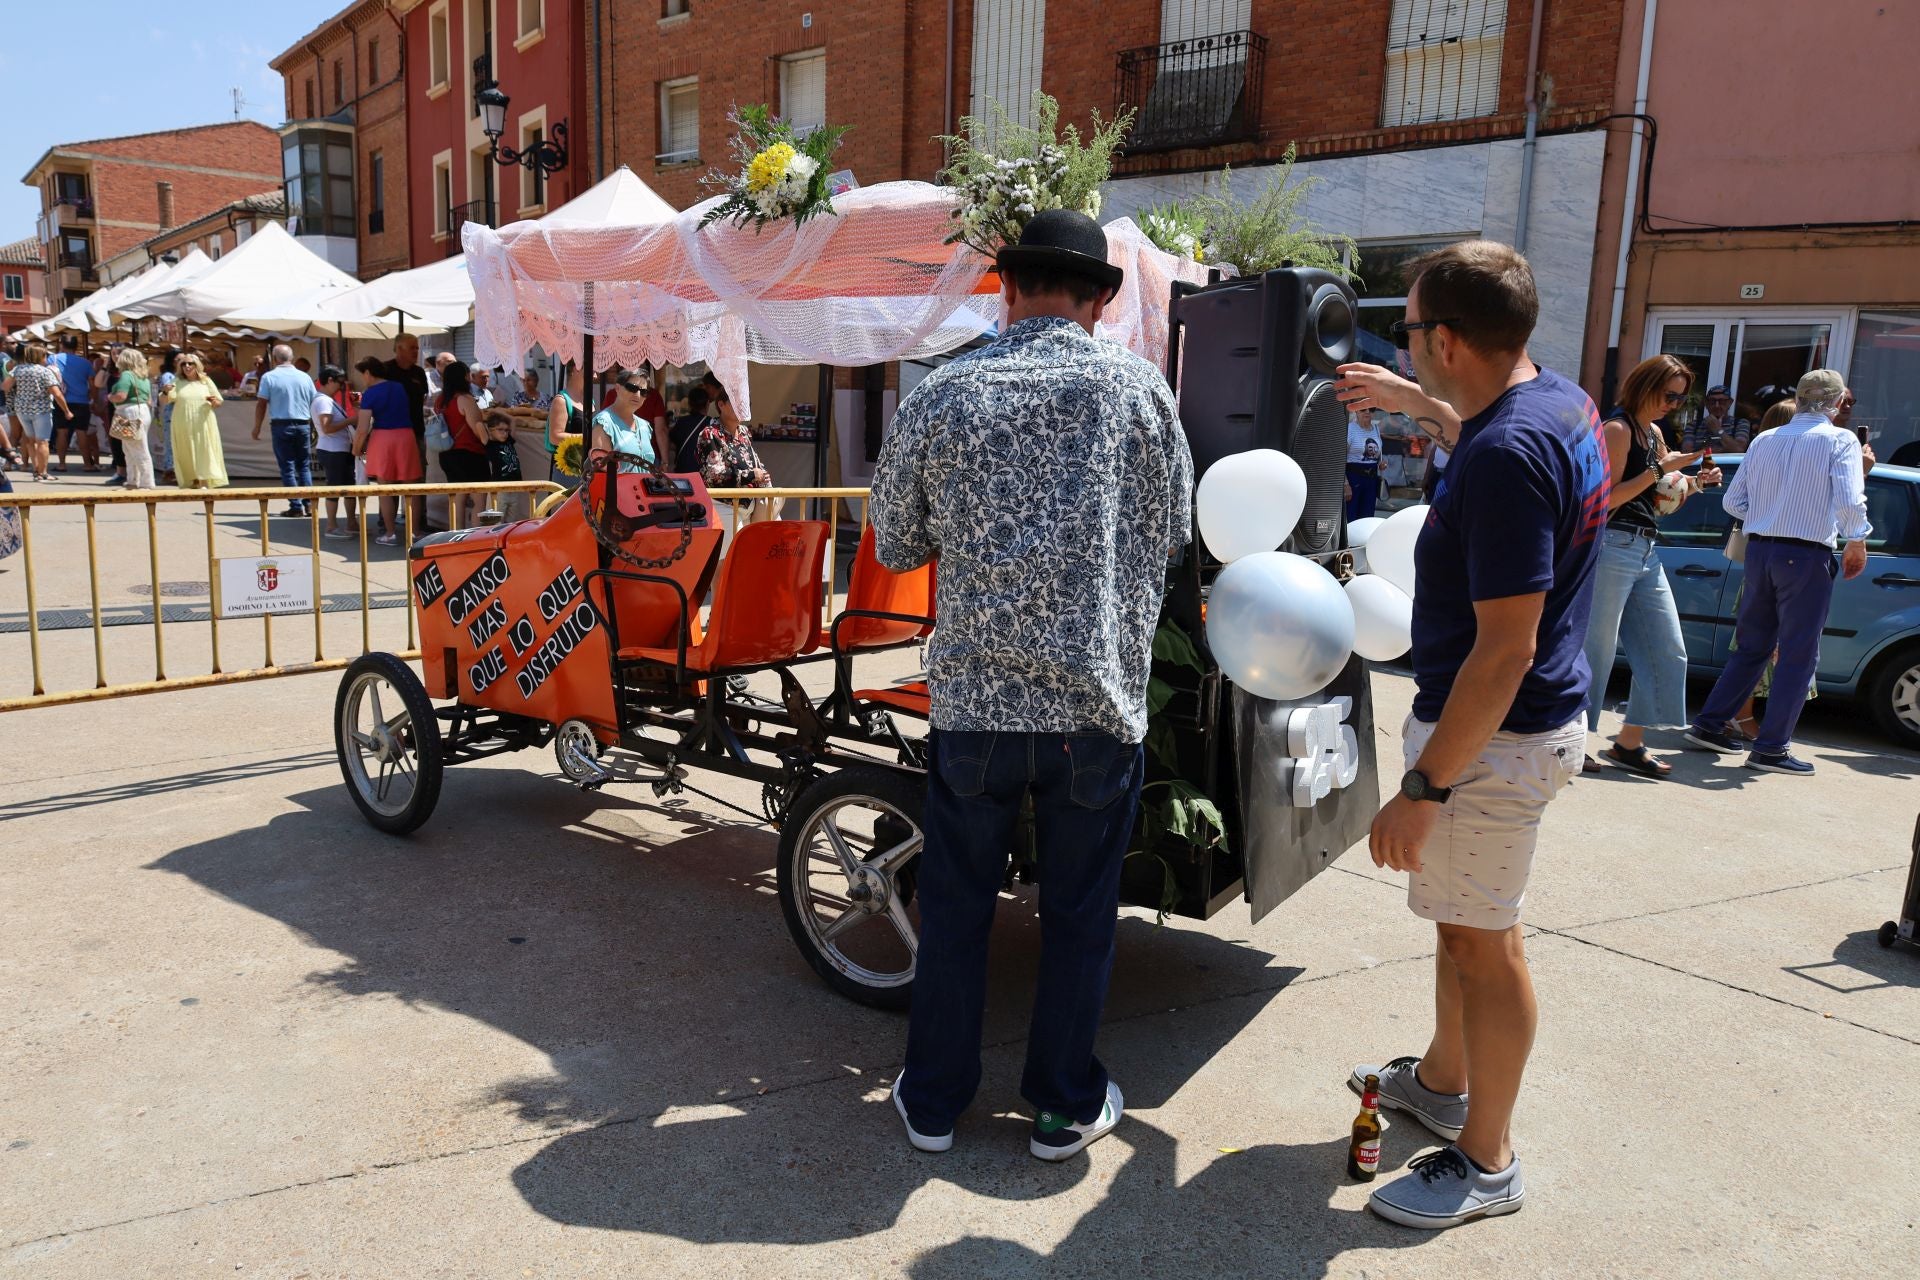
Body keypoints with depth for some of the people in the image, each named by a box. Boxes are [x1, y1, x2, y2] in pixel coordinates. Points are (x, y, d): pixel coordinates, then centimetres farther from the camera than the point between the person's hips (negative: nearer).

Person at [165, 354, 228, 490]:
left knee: (203, 451, -6)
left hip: (203, 424, -1)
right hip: (183, 425, 1)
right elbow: (167, 400, -4)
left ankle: (204, 482, -8)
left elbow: (218, 404, 11)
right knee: (186, 453, 2)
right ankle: (191, 481, 9)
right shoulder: (177, 382, 6)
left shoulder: (206, 381, 9)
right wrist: (166, 392, -26)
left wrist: (214, 402, -12)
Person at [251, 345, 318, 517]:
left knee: (287, 468, 3)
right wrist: (312, 428, 16)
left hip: (281, 425, -3)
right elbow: (314, 404, 7)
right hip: (303, 425, 3)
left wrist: (257, 427, 3)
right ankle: (309, 504, 7)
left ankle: (296, 506, 0)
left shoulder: (269, 377, -3)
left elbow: (261, 404, -5)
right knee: (304, 466, 11)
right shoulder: (305, 377, 4)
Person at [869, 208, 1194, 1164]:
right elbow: (1173, 530, 7)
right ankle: (1065, 1105, 30)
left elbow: (896, 546, 6)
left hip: (973, 697, 1)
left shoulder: (944, 395, -2)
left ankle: (932, 1100, 30)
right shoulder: (1138, 387, -4)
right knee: (1080, 913, 15)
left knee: (954, 905, 16)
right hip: (1099, 699, 0)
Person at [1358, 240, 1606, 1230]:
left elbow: (1505, 648, -29)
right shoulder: (1563, 404, 3)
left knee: (1483, 940, 4)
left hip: (1493, 737, -10)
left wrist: (1423, 788, -25)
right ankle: (1441, 1082, 43)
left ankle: (1487, 1163, 22)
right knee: (1460, 917, 23)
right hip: (1533, 716, 10)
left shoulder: (1504, 458, -27)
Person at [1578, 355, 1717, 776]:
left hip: (1646, 552, 9)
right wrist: (1659, 469, -16)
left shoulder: (1654, 433, 17)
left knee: (1668, 653, 8)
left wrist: (1695, 483, 6)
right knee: (1596, 651, -6)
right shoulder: (1617, 429, -8)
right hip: (1613, 547, -9)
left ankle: (1629, 743, 15)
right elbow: (1608, 498, -16)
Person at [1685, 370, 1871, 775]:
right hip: (1806, 556, -5)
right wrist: (1856, 543, -1)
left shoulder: (1764, 440, 9)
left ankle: (1709, 724, 17)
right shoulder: (1840, 440, -5)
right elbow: (1850, 501, -15)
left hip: (1759, 550, 5)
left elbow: (1733, 501, 9)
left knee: (1751, 645, 17)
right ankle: (1771, 748, 2)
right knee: (1798, 654, 1)